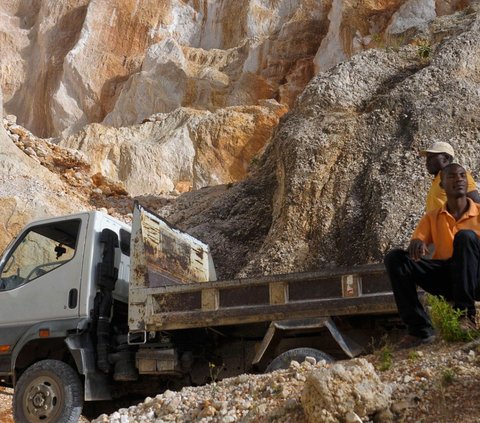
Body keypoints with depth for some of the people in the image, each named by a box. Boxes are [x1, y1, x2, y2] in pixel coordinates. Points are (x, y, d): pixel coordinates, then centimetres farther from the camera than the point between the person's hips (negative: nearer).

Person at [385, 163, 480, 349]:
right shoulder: (432, 217, 11)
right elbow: (416, 246, 0)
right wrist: (416, 243, -25)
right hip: (445, 279, 3)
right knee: (395, 257, -17)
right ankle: (420, 329, -21)